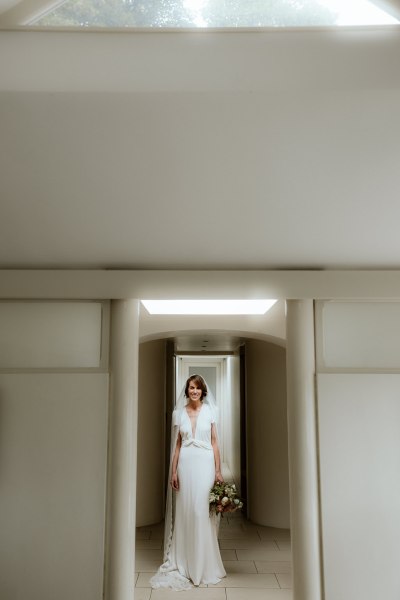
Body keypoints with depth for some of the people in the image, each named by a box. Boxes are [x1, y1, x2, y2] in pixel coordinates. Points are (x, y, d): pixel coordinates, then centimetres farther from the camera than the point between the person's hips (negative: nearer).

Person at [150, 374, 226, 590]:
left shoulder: (210, 411, 3)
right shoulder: (179, 412, 7)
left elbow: (214, 442, 3)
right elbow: (177, 444, 8)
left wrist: (218, 470, -2)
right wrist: (173, 471, 3)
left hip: (205, 463, -1)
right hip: (186, 463, 2)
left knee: (204, 511, -2)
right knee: (185, 511, 4)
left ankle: (205, 565, 12)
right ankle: (185, 563, 17)